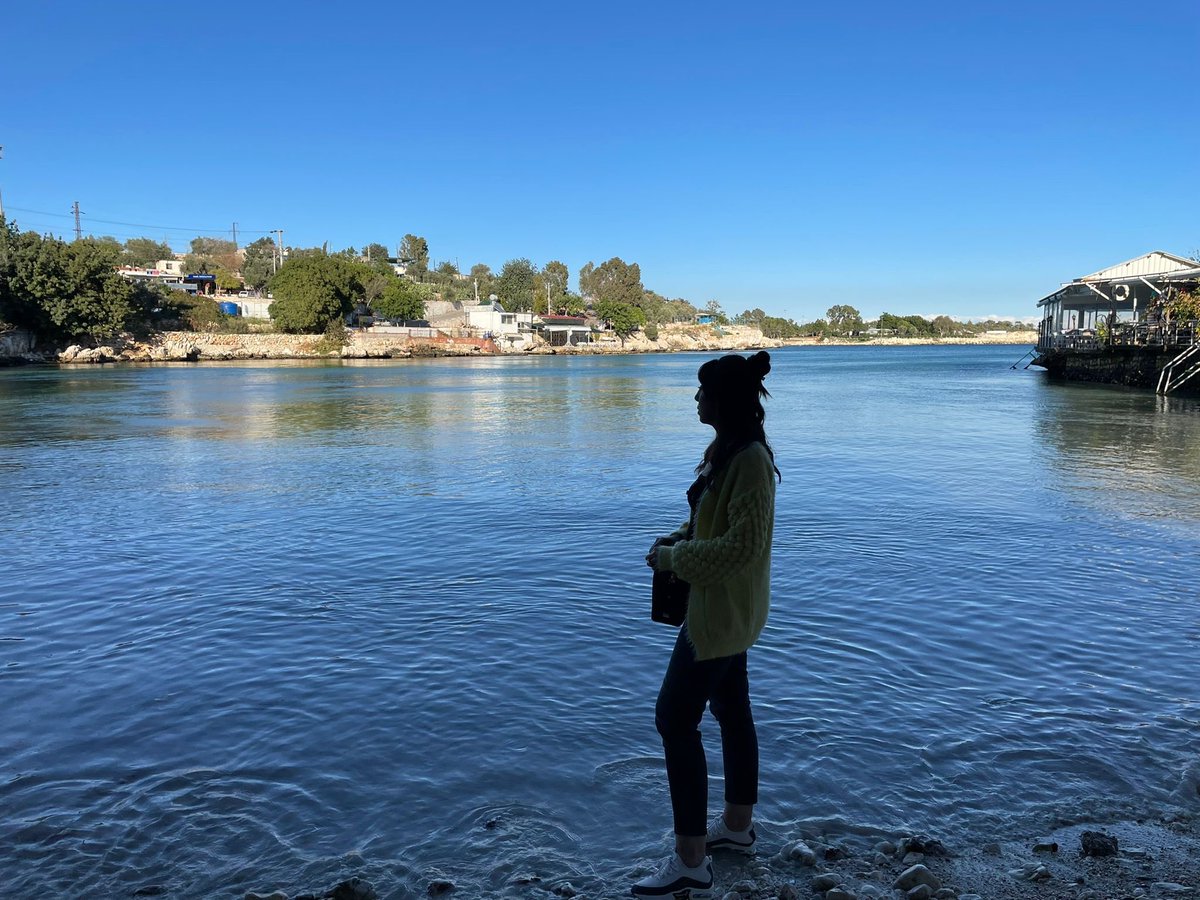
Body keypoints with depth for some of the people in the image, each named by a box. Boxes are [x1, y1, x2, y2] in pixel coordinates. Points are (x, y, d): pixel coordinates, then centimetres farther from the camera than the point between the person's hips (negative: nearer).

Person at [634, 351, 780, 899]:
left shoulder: (750, 458, -23)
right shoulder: (725, 449, 7)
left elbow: (745, 543, -27)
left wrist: (675, 559, -20)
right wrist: (679, 537, 3)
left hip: (722, 611, -10)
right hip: (725, 606, 10)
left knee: (675, 719, -5)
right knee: (732, 711, 19)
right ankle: (738, 826, 37)